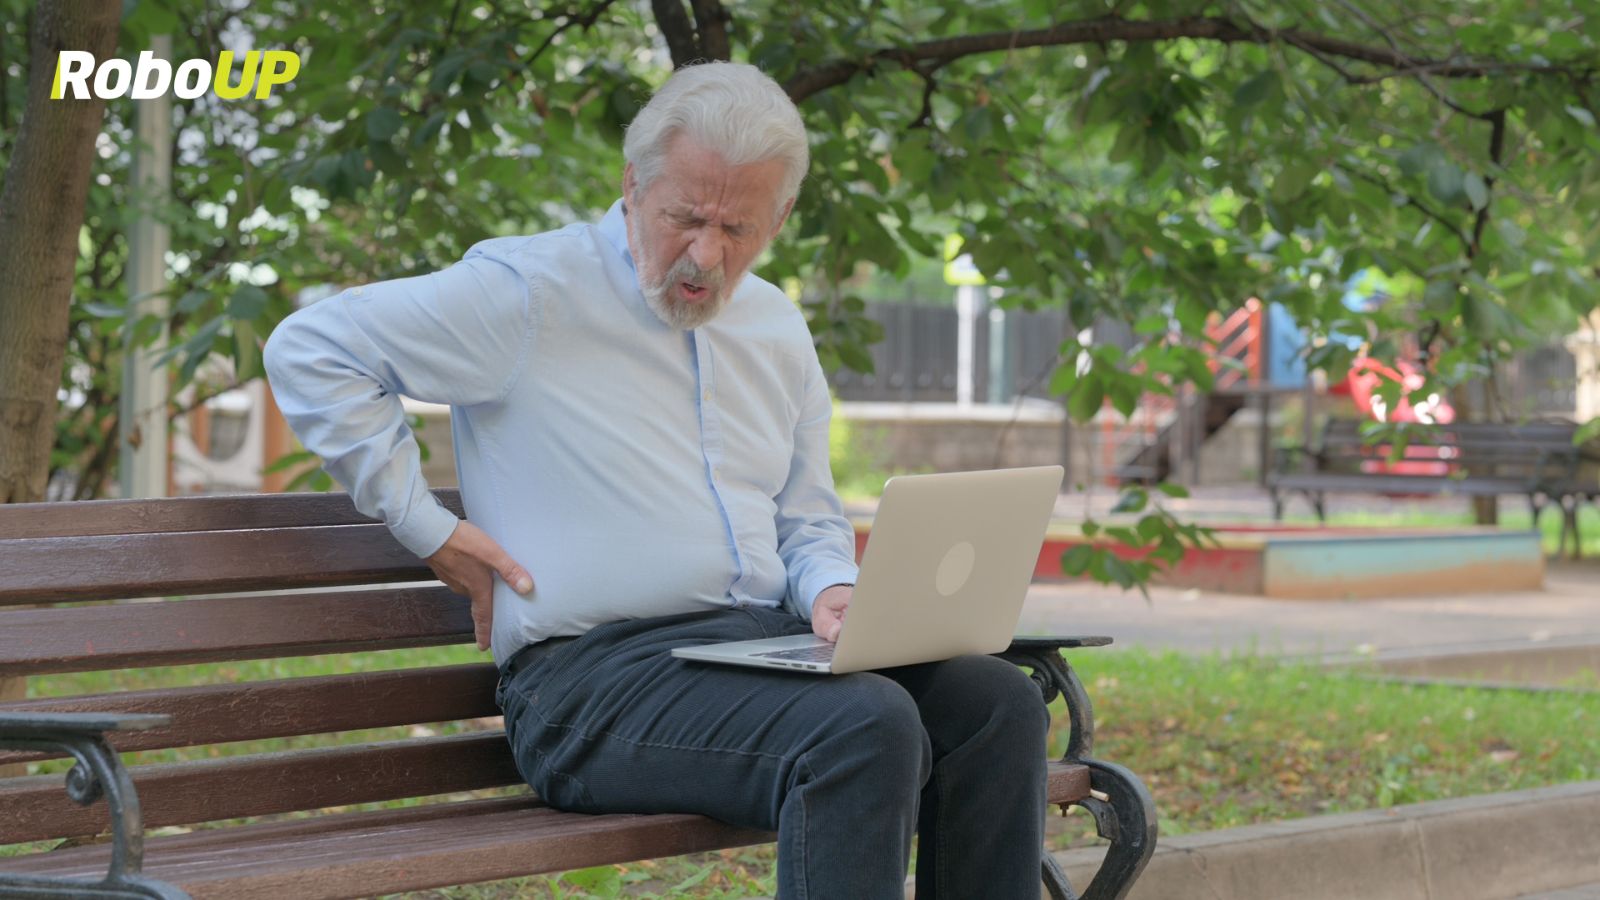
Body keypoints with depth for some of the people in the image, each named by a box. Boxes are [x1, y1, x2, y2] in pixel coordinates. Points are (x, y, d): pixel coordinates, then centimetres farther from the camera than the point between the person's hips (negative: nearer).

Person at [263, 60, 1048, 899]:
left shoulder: (775, 327, 18)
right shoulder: (532, 293, -3)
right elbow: (309, 350, -3)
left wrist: (832, 592, 1)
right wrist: (425, 524, -6)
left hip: (767, 638, 7)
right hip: (596, 668, -7)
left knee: (998, 704, -18)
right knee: (866, 729, -33)